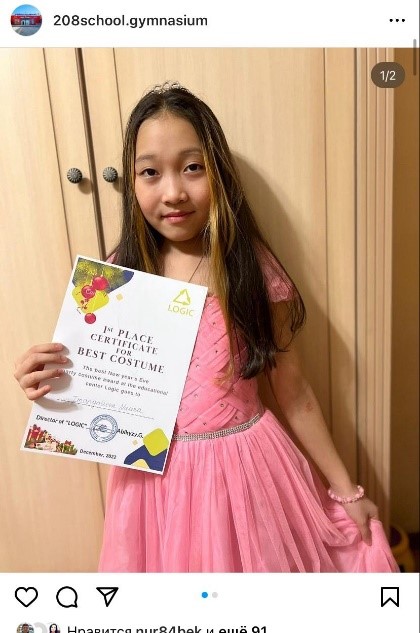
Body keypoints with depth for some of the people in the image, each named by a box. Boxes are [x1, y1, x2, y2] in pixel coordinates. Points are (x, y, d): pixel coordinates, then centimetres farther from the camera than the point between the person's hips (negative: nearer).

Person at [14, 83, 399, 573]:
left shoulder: (254, 270, -11)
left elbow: (293, 393, -3)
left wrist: (346, 490, 3)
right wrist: (51, 385, -17)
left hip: (247, 468, -1)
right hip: (157, 477, 2)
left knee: (256, 560, 17)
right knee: (170, 563, 20)